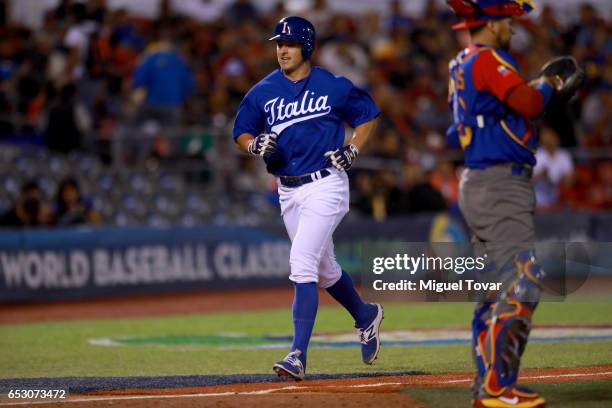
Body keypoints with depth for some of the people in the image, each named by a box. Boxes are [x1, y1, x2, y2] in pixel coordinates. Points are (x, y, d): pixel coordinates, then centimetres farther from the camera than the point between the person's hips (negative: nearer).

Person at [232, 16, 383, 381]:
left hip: (325, 184, -6)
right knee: (324, 269, 18)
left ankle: (298, 355, -21)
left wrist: (352, 149, -7)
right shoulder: (263, 92, 5)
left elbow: (368, 115, 9)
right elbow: (241, 134, 11)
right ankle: (365, 316, 45)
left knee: (302, 263, -19)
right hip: (288, 191, 6)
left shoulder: (334, 87, -4)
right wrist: (256, 145, -12)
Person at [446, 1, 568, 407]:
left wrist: (539, 87, 11)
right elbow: (528, 103, -22)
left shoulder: (463, 65, 18)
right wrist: (546, 86, -3)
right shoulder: (487, 60, -12)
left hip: (481, 186, 11)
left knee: (497, 287, 13)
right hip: (500, 186, -11)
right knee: (522, 282, -15)